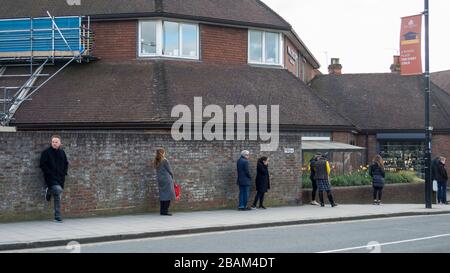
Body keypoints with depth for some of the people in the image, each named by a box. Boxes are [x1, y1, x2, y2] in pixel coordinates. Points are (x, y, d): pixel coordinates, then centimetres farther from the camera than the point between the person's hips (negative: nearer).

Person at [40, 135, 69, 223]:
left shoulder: (62, 152, 12)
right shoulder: (46, 152, -3)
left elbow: (66, 164, 23)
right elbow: (42, 165, -5)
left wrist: (64, 172, 8)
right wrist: (49, 173, -14)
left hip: (60, 178, 5)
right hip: (51, 178, -5)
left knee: (58, 197, 6)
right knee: (58, 189, -29)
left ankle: (57, 217, 11)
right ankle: (49, 191, 5)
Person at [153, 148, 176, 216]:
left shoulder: (156, 162, 10)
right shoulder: (165, 161, -11)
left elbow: (158, 172, 12)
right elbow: (170, 171, -7)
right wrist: (171, 177, 11)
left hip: (160, 180, 7)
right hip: (167, 180, -7)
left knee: (162, 195, 11)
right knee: (168, 195, -4)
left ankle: (162, 211, 11)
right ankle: (165, 211, -8)